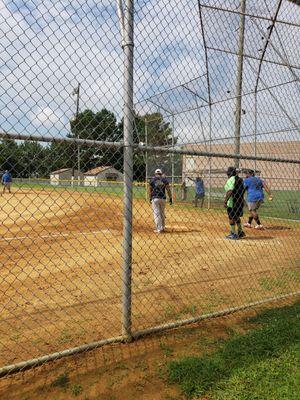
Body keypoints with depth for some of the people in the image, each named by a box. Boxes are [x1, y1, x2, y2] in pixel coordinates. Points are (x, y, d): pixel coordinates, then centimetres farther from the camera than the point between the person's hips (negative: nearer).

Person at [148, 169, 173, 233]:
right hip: (163, 198, 3)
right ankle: (163, 227, 25)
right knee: (162, 213, 16)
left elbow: (150, 190, 2)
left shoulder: (152, 180, 2)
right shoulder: (164, 179, 5)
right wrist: (170, 198, 4)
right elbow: (168, 189, 0)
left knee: (156, 213, -1)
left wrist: (150, 198, 10)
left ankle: (159, 229, -5)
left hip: (155, 198, -2)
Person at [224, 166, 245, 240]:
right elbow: (243, 190, 14)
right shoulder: (240, 179, 12)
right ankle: (240, 232, 28)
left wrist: (225, 201, -23)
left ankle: (233, 234, 5)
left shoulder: (231, 180, -14)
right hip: (240, 201, 9)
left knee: (231, 217, 1)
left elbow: (230, 191, -24)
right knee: (237, 217, 21)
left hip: (232, 202, -9)